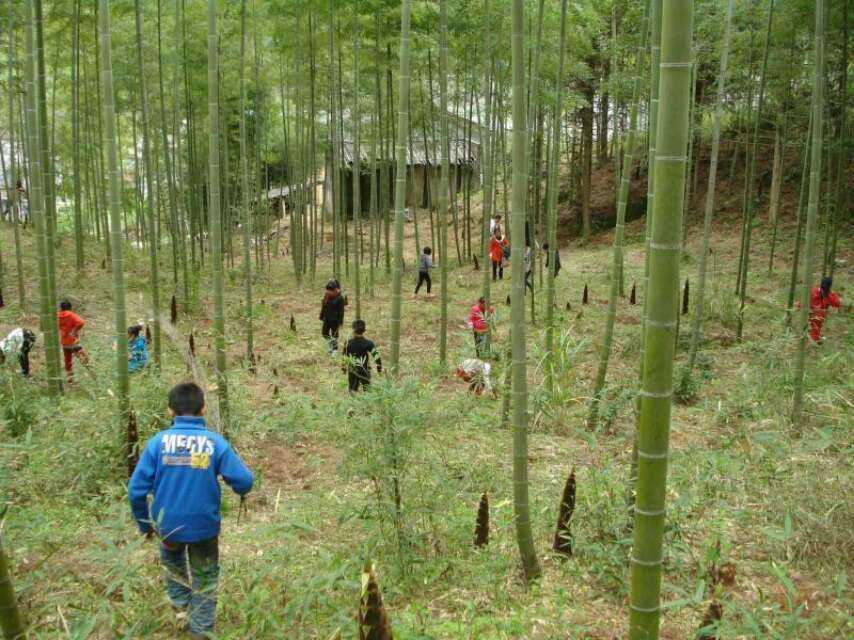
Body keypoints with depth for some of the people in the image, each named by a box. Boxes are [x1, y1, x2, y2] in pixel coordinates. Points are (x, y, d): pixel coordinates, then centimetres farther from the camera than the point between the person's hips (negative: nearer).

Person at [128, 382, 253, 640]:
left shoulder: (158, 441, -12)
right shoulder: (216, 442, -14)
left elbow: (136, 490, -10)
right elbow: (244, 481, -14)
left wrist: (145, 524, 6)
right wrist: (241, 492, 11)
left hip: (168, 525, 2)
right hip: (204, 526, -1)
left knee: (172, 560, 36)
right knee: (205, 580, 20)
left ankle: (180, 603, 45)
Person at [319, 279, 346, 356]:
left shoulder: (340, 298, -16)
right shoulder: (327, 296, 0)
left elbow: (341, 311, -14)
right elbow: (323, 306, 10)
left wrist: (340, 322, -14)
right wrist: (322, 317, 10)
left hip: (334, 320, -6)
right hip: (327, 319, 6)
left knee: (334, 335, 5)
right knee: (325, 333, 12)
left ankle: (335, 350, 19)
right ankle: (331, 346, 32)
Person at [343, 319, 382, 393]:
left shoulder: (348, 343, -8)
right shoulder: (368, 343, -15)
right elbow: (376, 356, -20)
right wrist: (379, 367, -7)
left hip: (352, 371, 2)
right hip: (364, 371, -2)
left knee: (352, 391, 12)